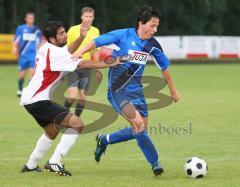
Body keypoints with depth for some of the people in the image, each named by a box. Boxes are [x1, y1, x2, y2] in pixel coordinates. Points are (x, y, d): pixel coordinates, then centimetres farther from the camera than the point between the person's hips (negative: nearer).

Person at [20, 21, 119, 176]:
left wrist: (81, 36, 11)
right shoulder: (55, 54, -17)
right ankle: (54, 162, -17)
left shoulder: (46, 48, 10)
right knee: (77, 124, -17)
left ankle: (31, 166, 38)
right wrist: (110, 64, -15)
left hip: (30, 98, 10)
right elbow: (83, 64, -19)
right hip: (38, 100, -10)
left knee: (52, 131, 31)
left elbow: (68, 51, 26)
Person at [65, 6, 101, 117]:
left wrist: (96, 69, 9)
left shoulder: (95, 31, 4)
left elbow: (95, 51, 11)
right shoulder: (73, 30, -4)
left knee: (82, 96, 3)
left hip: (87, 67, 3)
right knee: (72, 95, -13)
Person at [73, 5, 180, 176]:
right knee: (139, 125, -20)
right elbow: (97, 42, -10)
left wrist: (173, 90, 25)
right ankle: (155, 163, -8)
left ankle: (105, 140, 30)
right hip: (118, 90, -7)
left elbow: (164, 67, 16)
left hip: (136, 90, 7)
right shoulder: (123, 35, -12)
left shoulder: (152, 44, 3)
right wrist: (79, 53, -25)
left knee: (139, 131, 8)